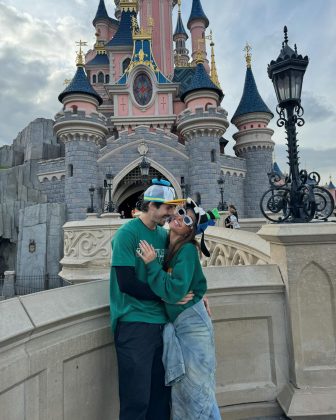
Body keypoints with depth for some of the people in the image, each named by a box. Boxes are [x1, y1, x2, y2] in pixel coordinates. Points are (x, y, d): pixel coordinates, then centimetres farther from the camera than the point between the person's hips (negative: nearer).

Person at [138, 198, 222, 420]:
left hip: (192, 322, -7)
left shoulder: (187, 250, -18)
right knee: (180, 385, 19)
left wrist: (152, 263, -21)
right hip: (176, 323, 7)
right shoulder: (167, 245, 4)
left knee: (197, 386, 7)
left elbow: (174, 291, -24)